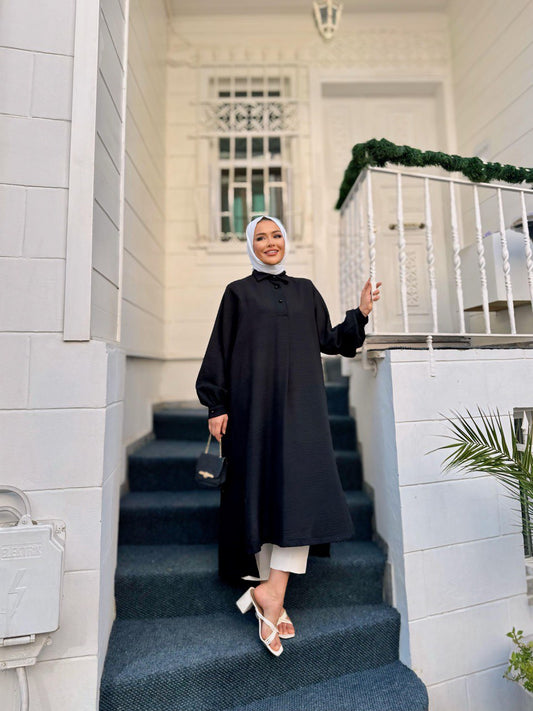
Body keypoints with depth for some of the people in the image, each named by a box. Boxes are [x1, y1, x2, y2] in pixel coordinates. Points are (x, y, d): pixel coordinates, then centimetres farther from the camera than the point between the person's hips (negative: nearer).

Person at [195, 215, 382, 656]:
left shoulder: (305, 290, 17)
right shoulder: (238, 292, 9)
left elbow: (328, 340, 18)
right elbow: (221, 350, 3)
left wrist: (360, 314, 4)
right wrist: (216, 406, -4)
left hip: (300, 403, 3)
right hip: (255, 403, -2)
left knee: (301, 487, -7)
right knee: (263, 491, 1)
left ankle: (271, 591, 5)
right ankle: (272, 598, 13)